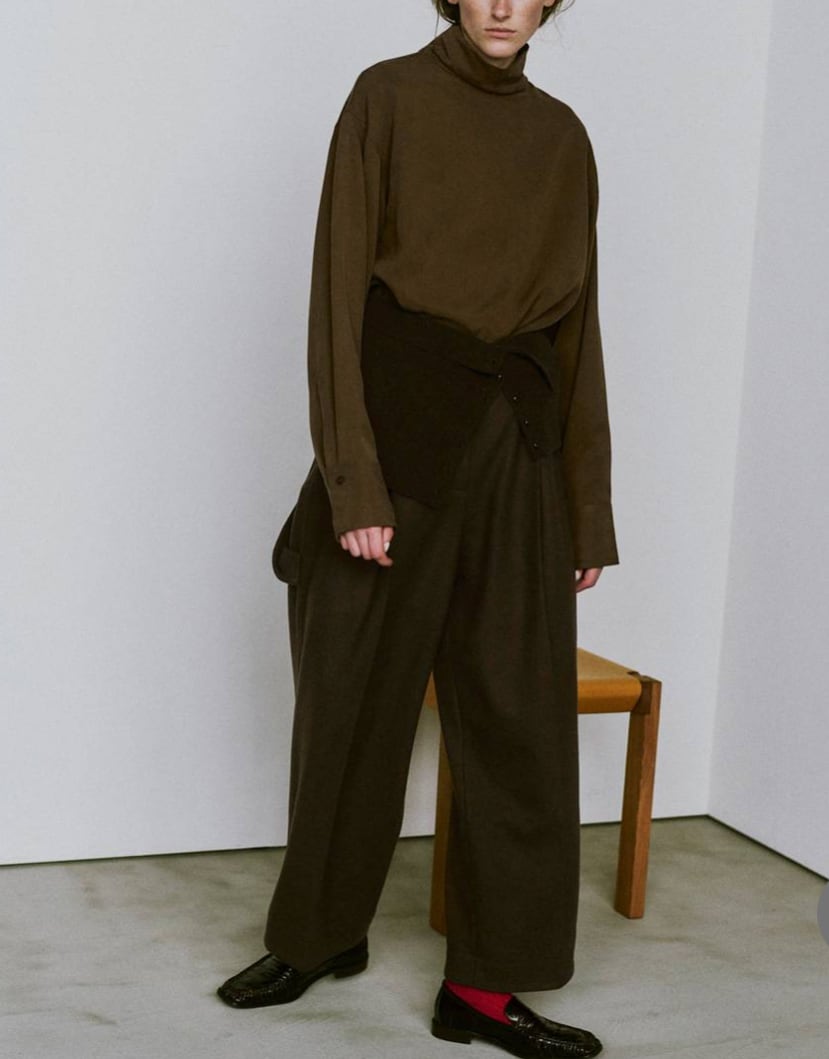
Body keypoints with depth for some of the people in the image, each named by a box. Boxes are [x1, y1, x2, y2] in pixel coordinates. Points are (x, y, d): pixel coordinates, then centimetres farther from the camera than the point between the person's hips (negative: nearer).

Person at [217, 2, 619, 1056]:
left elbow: (578, 323, 12)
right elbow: (341, 287, -8)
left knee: (516, 711, 3)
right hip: (401, 426, -4)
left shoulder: (561, 135, 11)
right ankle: (322, 929, 29)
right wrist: (353, 484, -16)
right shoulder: (389, 96, -1)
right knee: (354, 695, 7)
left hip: (516, 449, 4)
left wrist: (589, 510, 8)